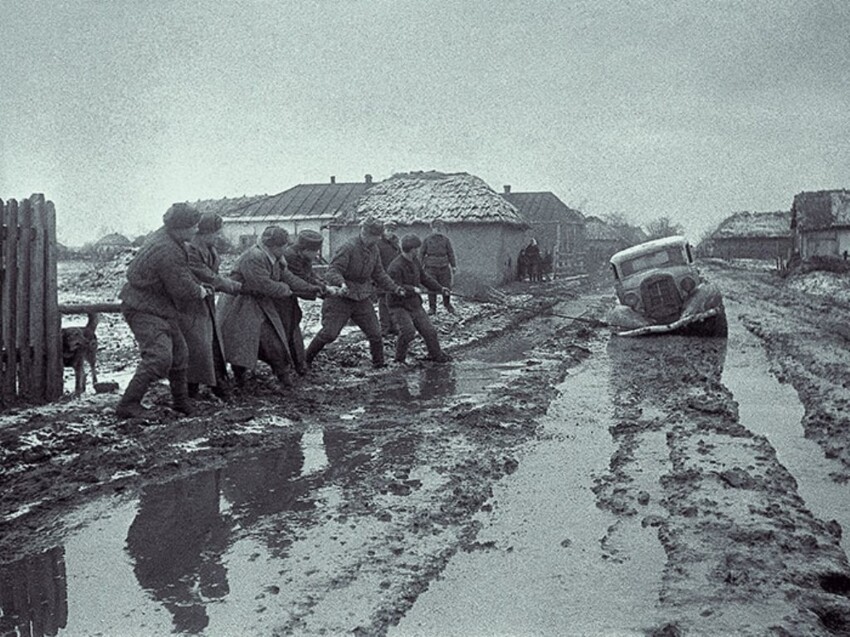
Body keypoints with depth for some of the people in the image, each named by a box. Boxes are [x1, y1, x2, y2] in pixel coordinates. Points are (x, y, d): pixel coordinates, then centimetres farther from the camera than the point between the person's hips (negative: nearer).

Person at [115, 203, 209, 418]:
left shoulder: (164, 237, 6)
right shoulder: (167, 252, -28)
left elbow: (182, 273, 23)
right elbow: (183, 289, -24)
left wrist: (197, 285, 15)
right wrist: (200, 293, -5)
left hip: (162, 309, 11)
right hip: (144, 310, -11)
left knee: (179, 353, 16)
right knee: (159, 356, -20)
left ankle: (181, 401, 31)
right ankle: (127, 405, -13)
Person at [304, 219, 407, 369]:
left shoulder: (373, 250, 4)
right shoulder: (348, 248, -19)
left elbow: (379, 275, 14)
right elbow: (333, 270, -24)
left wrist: (395, 289, 7)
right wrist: (341, 283, -44)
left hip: (362, 298, 6)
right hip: (341, 298, -6)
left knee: (375, 333, 5)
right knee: (329, 333, -8)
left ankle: (378, 363, 23)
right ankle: (305, 360, 9)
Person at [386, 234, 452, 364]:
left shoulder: (414, 260, 4)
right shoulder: (395, 267, -22)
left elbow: (423, 277, 16)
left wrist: (440, 288, 12)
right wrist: (413, 289, -23)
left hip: (414, 304, 7)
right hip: (399, 305, -7)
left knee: (428, 331, 8)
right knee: (408, 331, -24)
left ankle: (436, 355, 29)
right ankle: (400, 358, -3)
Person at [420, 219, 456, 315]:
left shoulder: (446, 240, 6)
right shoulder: (427, 240, 2)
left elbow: (450, 253, 9)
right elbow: (422, 253, 7)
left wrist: (453, 266, 7)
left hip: (444, 267, 1)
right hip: (431, 267, -1)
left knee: (446, 287, 3)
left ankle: (447, 303, 27)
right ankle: (432, 308, 11)